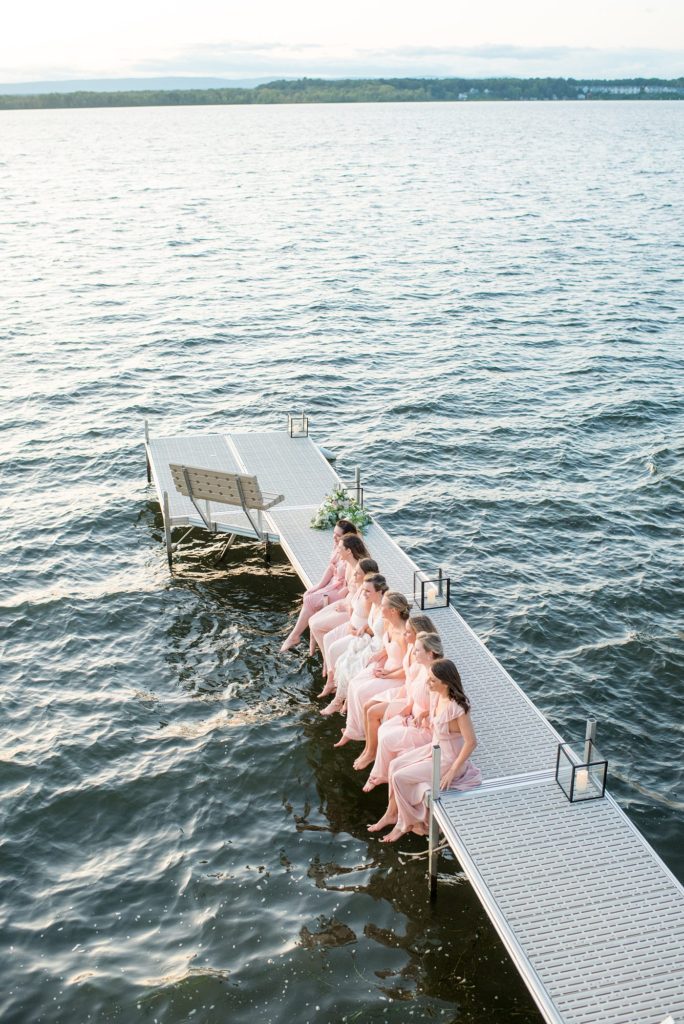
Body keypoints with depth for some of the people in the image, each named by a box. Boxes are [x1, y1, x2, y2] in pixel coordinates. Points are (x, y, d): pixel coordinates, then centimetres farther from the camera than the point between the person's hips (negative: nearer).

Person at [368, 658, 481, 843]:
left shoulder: (457, 707, -32)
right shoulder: (439, 696, -7)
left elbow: (471, 742, -29)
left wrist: (452, 772, -24)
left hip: (448, 760, -8)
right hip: (435, 749, 8)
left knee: (399, 777, -7)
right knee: (395, 765, 4)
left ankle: (409, 823, 15)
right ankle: (392, 813, 21)